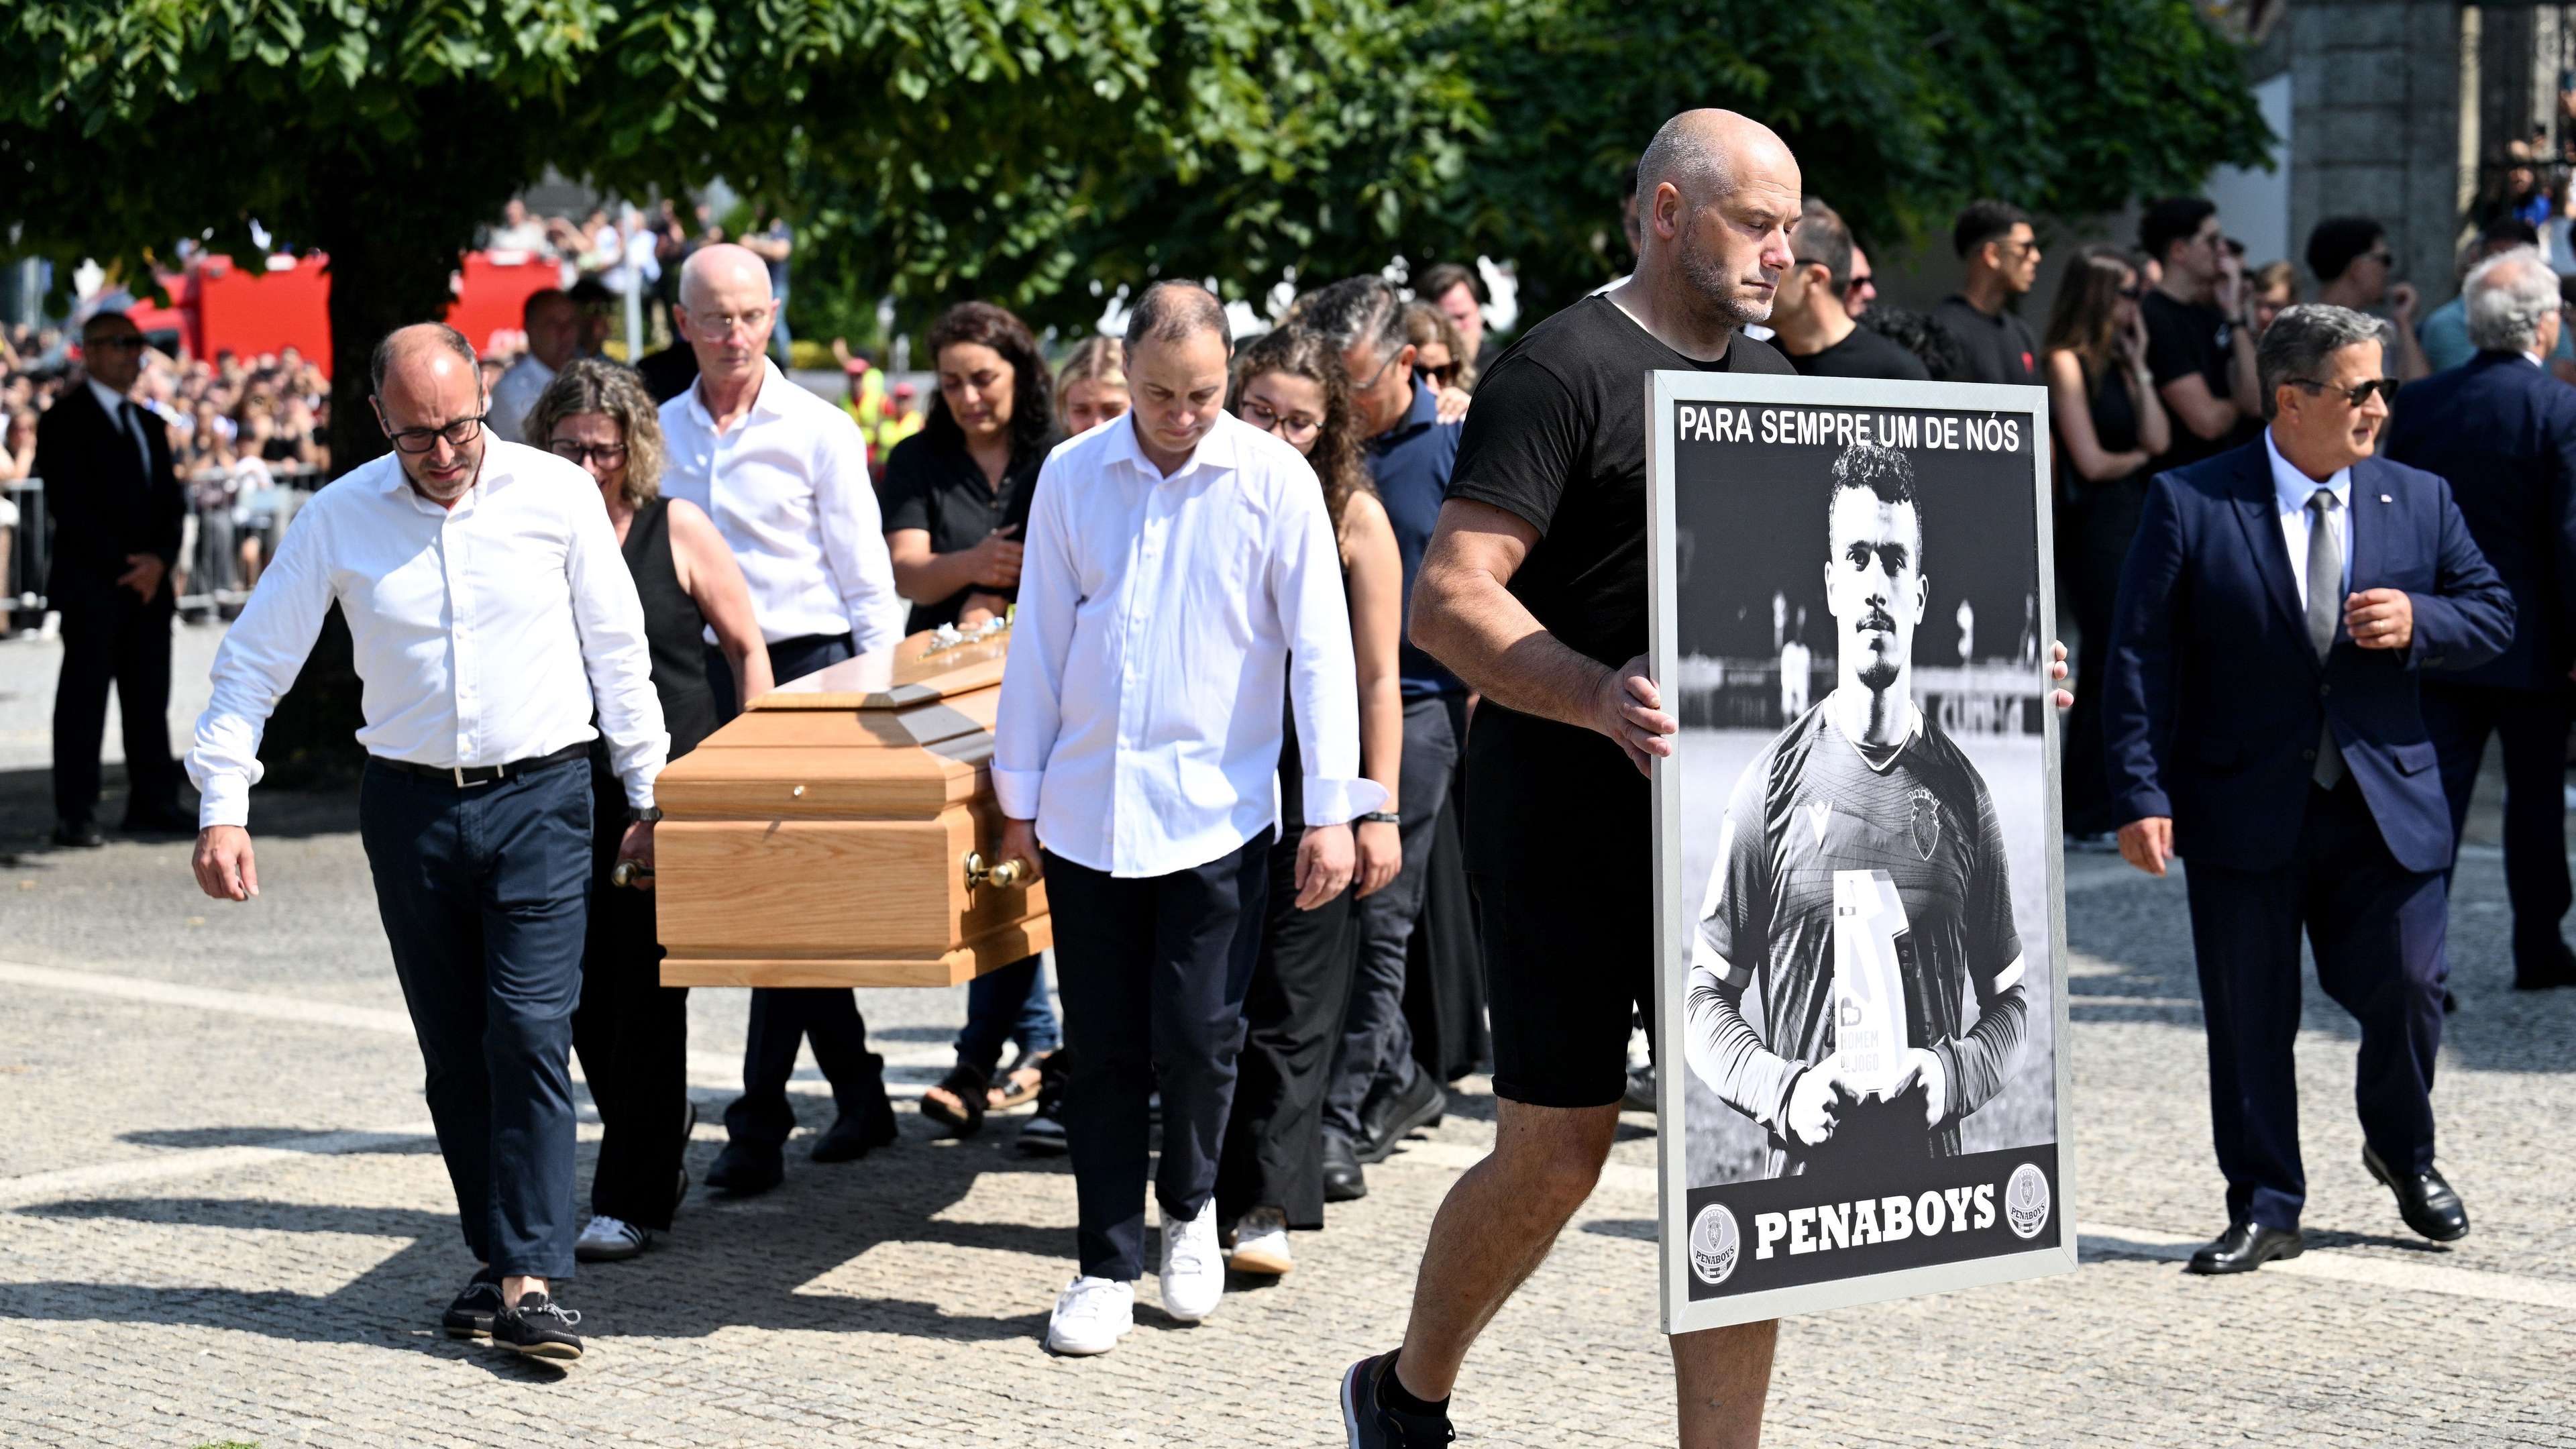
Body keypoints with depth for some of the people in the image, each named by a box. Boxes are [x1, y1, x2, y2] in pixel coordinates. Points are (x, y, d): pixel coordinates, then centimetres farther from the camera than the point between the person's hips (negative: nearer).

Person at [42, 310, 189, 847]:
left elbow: (170, 501, 16)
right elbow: (68, 506, -10)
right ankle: (74, 815, -5)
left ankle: (153, 802, 11)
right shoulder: (64, 421, -2)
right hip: (91, 584, -6)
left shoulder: (148, 425, 20)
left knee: (150, 699, 6)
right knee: (83, 698, -6)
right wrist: (123, 564, -13)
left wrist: (159, 559, -3)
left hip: (150, 582, 6)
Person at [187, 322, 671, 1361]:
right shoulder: (338, 518, -1)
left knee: (530, 1032, -11)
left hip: (540, 798, -2)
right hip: (411, 807, 2)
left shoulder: (558, 496, -3)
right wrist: (222, 806, -6)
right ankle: (497, 1255, 20)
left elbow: (617, 651, 6)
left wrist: (650, 794, 8)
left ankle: (532, 1279, -11)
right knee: (453, 1051, 8)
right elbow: (251, 664, 3)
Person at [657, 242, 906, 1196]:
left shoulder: (819, 432, -2)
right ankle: (859, 1096, 20)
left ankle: (759, 1122, -4)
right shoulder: (661, 433, 9)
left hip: (806, 665, -4)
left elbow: (869, 582, -1)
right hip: (705, 677, 4)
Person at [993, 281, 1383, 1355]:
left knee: (1197, 1036, -3)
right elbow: (1039, 641, 10)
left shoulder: (1274, 479, -4)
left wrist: (1332, 809, -6)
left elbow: (1320, 649, -3)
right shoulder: (1072, 476, 4)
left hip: (1218, 810, -2)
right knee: (1103, 1048, 5)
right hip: (1088, 809, 2)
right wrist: (1020, 794, 10)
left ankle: (1191, 1209, 25)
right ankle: (1108, 1266, 15)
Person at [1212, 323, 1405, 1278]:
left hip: (1312, 782, -3)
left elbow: (1377, 679, -2)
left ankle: (1266, 1204, 1)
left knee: (1294, 1000, -2)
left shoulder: (1352, 515, -2)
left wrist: (1377, 809, -6)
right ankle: (1201, 1188, 18)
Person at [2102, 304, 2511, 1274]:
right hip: (2244, 812, -2)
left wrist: (2418, 622, -12)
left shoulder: (2420, 501, 7)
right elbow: (2142, 659, -6)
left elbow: (2494, 614, 11)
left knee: (2408, 990, 0)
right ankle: (2265, 1210, 18)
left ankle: (2403, 1152, 30)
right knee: (2249, 1020, 4)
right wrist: (2144, 796, -13)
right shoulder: (2190, 505, -4)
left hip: (2386, 810, 2)